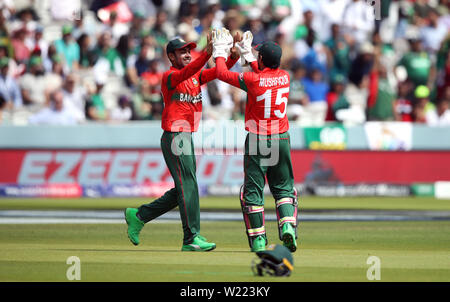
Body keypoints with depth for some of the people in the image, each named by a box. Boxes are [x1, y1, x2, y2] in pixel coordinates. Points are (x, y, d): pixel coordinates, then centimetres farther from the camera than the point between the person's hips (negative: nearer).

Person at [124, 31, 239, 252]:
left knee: (183, 191, 12)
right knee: (188, 187, -11)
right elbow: (185, 73, -29)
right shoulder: (169, 76, -8)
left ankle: (138, 216, 23)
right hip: (174, 137, -9)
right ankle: (191, 238, -9)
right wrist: (207, 54, -41)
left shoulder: (196, 75, 15)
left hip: (187, 138, 9)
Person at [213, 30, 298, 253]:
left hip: (257, 141, -4)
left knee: (253, 190, 6)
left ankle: (258, 239, 4)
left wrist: (220, 50, 15)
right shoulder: (284, 77, 1)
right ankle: (288, 225, -11)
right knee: (284, 188, 13)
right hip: (281, 139, 4)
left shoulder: (252, 80, -13)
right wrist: (246, 53, 30)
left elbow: (222, 73, -1)